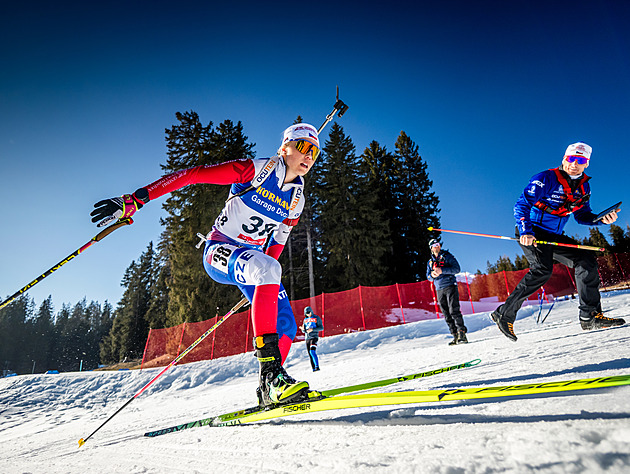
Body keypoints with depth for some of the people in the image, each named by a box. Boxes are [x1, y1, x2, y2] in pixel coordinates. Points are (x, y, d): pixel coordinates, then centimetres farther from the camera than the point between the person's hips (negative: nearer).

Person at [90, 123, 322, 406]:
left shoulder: (296, 200, 7)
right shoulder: (255, 170, -12)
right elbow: (192, 175, -15)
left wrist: (266, 281, 16)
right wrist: (136, 200, -21)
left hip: (252, 258, 7)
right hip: (220, 249, -6)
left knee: (286, 327, -10)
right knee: (268, 268, -39)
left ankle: (268, 389, 6)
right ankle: (270, 371, -39)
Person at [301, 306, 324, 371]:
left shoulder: (316, 318, -1)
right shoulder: (305, 320, 15)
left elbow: (321, 328, -6)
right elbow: (303, 331, 17)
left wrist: (312, 329, -18)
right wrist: (303, 329, -9)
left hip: (314, 337, -6)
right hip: (307, 338, 6)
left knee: (312, 352, -22)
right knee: (310, 354, 4)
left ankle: (317, 366, -18)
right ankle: (314, 368, 10)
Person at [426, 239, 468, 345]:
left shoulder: (447, 256, 3)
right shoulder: (430, 262, 17)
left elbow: (457, 268, -8)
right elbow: (428, 276, 16)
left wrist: (442, 270, -18)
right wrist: (432, 275, -9)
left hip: (450, 286, -5)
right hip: (439, 289, 5)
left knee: (454, 311, -13)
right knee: (446, 315, 2)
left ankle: (462, 333, -9)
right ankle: (455, 336, 7)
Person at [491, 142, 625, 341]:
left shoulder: (584, 186, 11)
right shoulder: (546, 179, -12)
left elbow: (582, 215, 19)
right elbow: (521, 204, -18)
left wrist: (602, 219, -2)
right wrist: (526, 231, -32)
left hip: (554, 236, 8)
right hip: (531, 233, -8)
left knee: (586, 259, 0)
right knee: (542, 270, -27)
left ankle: (590, 316, 5)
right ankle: (505, 314, -23)